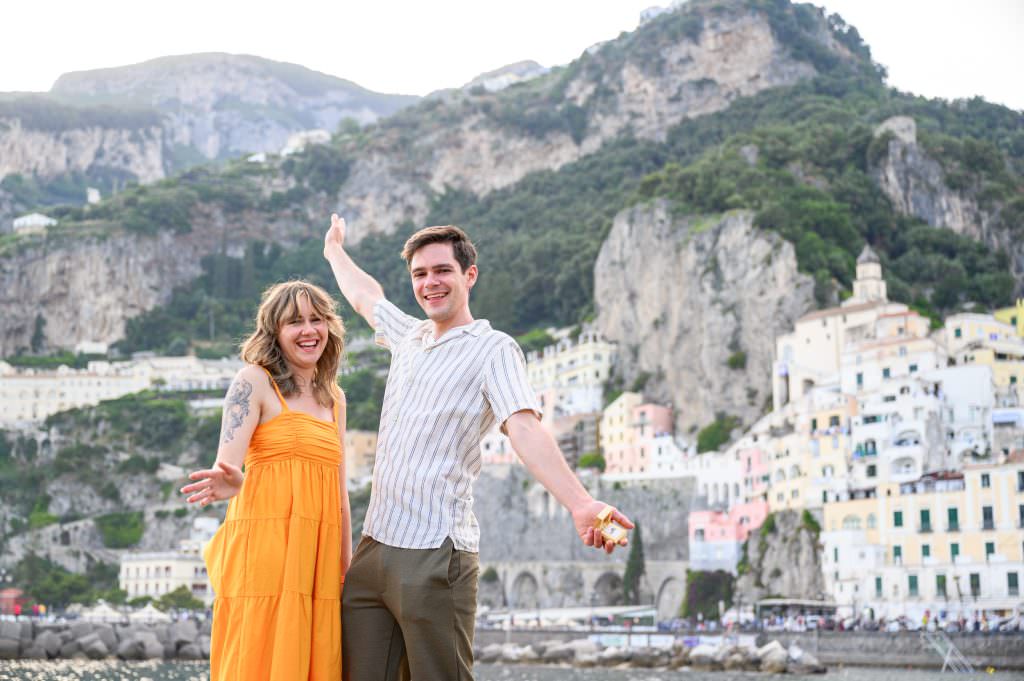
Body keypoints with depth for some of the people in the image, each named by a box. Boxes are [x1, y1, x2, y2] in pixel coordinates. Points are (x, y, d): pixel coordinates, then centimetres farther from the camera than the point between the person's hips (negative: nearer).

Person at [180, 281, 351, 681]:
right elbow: (228, 464, -15)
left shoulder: (334, 397, 17)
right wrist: (230, 481, -38)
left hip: (318, 557, 6)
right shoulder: (254, 381, -2)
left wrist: (347, 567, 15)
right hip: (265, 553, -6)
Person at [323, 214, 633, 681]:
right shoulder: (408, 337, 16)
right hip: (374, 549, 7)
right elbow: (365, 295, 38)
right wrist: (335, 251, 56)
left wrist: (579, 504, -36)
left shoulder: (493, 349, -5)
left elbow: (524, 428, -20)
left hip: (435, 556, -6)